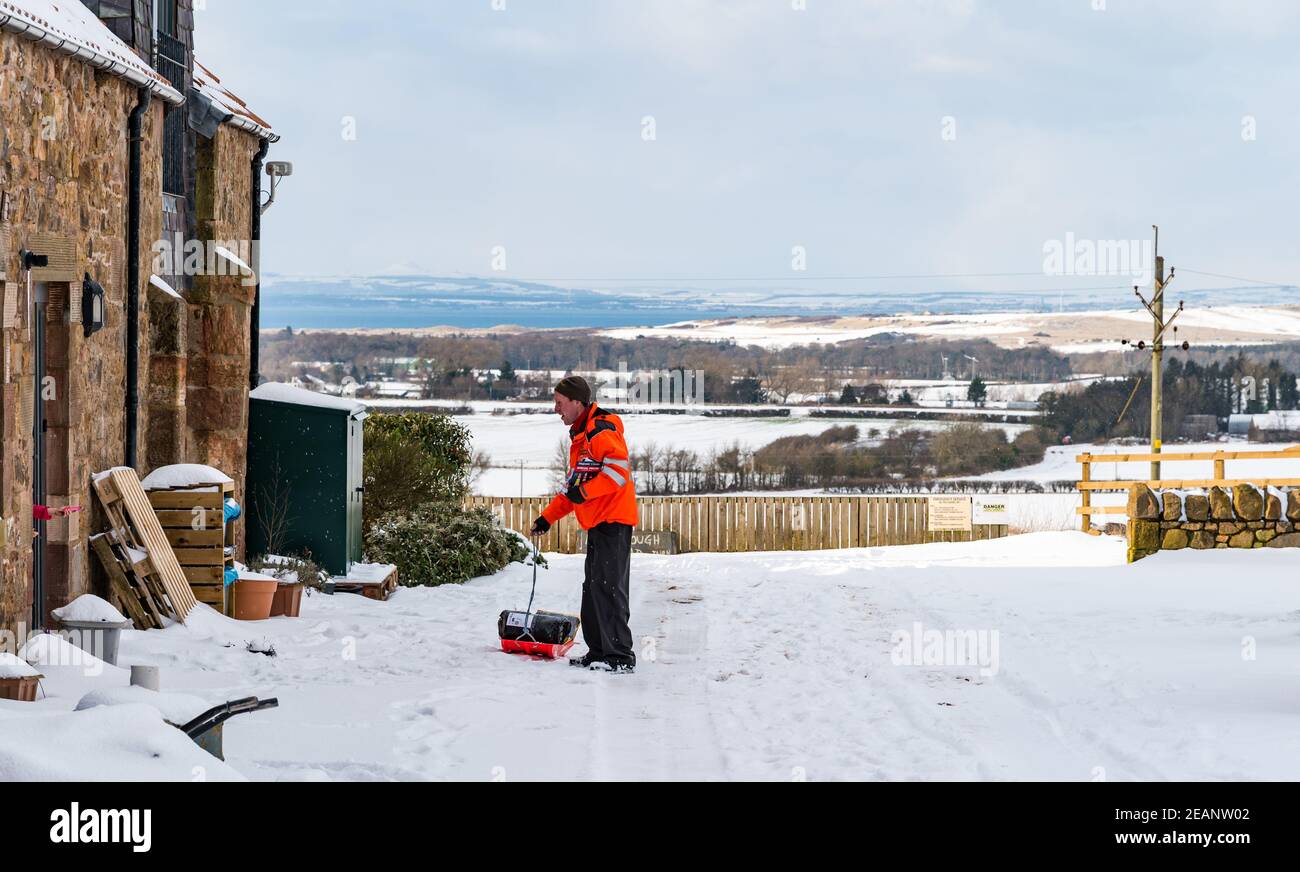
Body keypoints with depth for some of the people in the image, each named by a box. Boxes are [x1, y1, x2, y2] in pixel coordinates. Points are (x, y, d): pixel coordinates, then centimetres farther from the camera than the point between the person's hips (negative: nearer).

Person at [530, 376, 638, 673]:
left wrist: (585, 491, -22)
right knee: (593, 589, 12)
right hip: (598, 524, 11)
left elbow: (619, 467, -24)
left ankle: (620, 657, -14)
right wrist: (548, 516, 24)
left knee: (608, 588, -13)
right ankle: (599, 652, 17)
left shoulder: (601, 431, -12)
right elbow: (573, 487, 28)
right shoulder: (580, 437, 21)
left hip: (613, 521, -11)